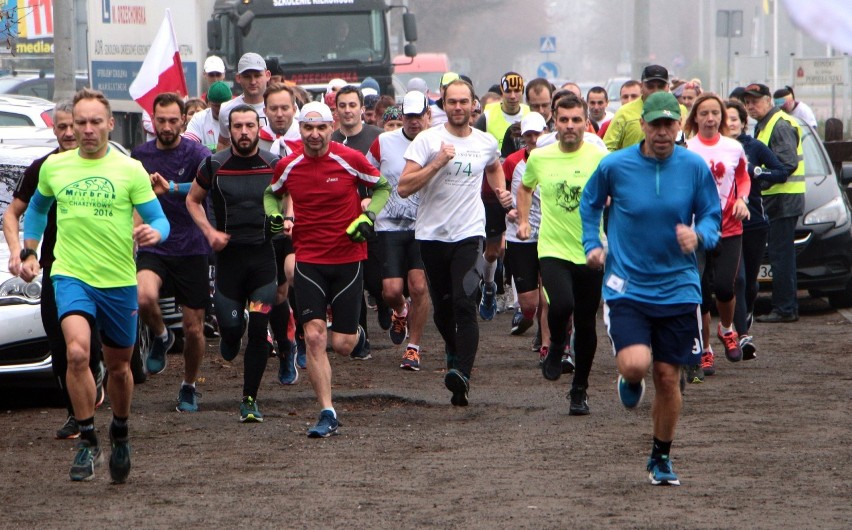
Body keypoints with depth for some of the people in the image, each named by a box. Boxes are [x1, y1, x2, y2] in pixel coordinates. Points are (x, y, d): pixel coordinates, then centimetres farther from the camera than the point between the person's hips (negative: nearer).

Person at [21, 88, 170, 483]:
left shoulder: (130, 170, -2)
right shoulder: (54, 167, 5)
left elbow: (160, 220, -1)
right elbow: (36, 208, 24)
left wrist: (153, 232, -23)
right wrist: (28, 252, 19)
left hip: (119, 281, 0)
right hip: (70, 275, 0)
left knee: (118, 366, 13)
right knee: (77, 352, -23)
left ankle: (120, 433, 40)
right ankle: (88, 442, -14)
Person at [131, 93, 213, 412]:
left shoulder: (196, 154, -8)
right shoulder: (140, 155, 6)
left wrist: (171, 188, -44)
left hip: (191, 250, -2)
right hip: (152, 248, 2)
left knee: (193, 328, 4)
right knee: (144, 296, -30)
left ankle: (189, 387, 27)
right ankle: (160, 338, 2)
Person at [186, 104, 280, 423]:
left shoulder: (274, 165, 1)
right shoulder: (214, 166, -2)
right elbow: (193, 200, 12)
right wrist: (209, 232, -3)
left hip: (264, 255, 0)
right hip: (229, 253, 0)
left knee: (259, 330, -6)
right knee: (230, 324, -2)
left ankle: (250, 400, 3)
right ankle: (229, 344, 38)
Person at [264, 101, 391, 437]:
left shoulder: (350, 160, -7)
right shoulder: (288, 167, 0)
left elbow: (383, 187, 8)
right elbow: (271, 195, 20)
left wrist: (368, 217, -7)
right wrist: (277, 218, 0)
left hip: (348, 258, -1)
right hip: (309, 261, 1)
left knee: (342, 344, 0)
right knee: (314, 336, -10)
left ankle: (356, 334, 39)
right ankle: (327, 414, -4)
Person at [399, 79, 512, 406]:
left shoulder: (487, 143, 7)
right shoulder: (427, 140, -3)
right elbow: (403, 188, -12)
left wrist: (501, 191, 14)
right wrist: (437, 163, -20)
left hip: (469, 234, 0)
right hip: (432, 234, 1)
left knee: (464, 304, -16)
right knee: (442, 306, 13)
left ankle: (462, 374, -26)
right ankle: (453, 351, 42)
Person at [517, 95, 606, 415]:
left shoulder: (599, 158, -4)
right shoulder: (539, 158, 2)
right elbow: (525, 187, 23)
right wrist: (523, 220, 14)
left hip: (590, 252, 0)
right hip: (553, 249, 0)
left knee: (586, 326, 7)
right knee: (561, 305, -27)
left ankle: (580, 390, 25)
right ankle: (556, 346, 6)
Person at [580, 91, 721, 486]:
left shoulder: (695, 168, -3)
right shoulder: (615, 166, -5)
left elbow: (712, 216, 6)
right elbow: (589, 203, 14)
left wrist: (698, 235, -15)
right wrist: (592, 245, 4)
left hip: (678, 288, 2)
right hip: (626, 287, -2)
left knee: (668, 376, 6)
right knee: (635, 363, -22)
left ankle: (661, 457, 26)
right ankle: (630, 382, 18)